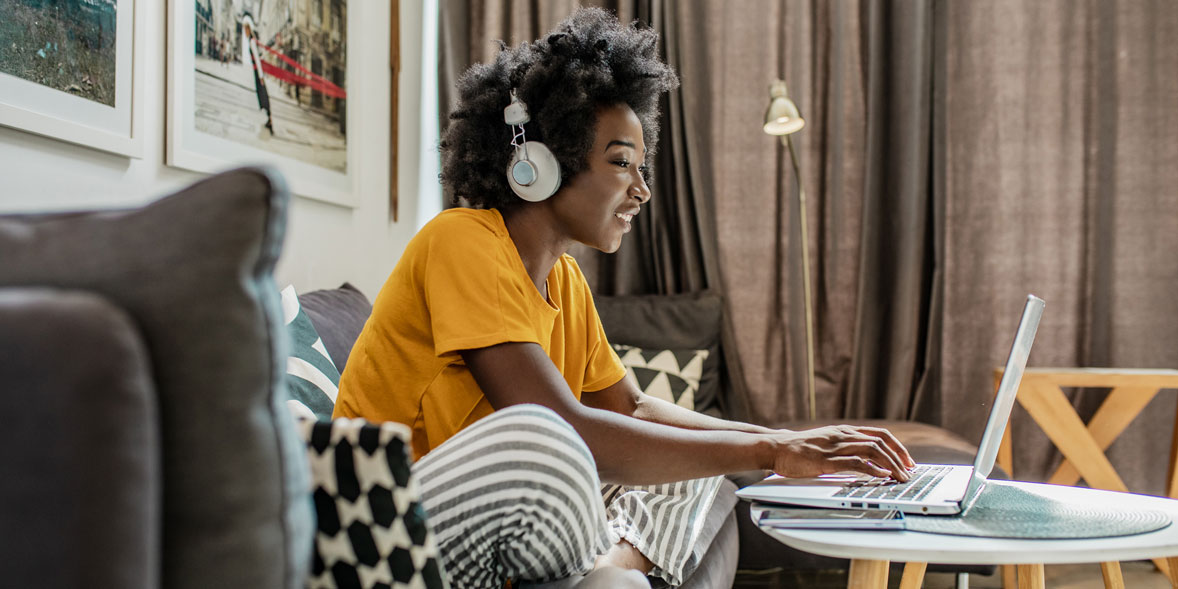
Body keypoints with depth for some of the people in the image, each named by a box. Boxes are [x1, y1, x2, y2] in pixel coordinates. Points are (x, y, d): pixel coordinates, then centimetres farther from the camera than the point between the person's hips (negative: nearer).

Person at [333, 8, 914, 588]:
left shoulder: (563, 279, 9)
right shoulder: (462, 242, -18)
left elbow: (630, 407, 17)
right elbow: (567, 431, -27)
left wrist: (787, 442, 4)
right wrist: (769, 454, -21)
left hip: (499, 530, 9)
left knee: (694, 455, 9)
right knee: (534, 434, -36)